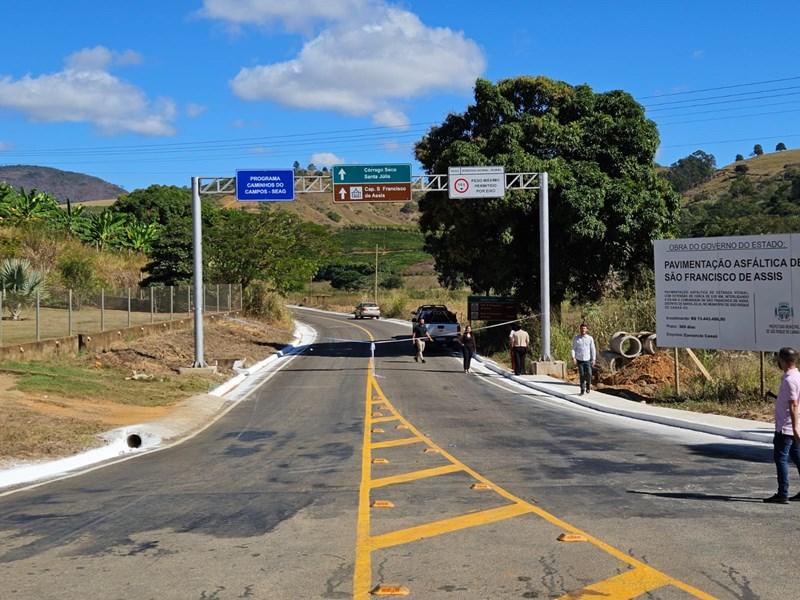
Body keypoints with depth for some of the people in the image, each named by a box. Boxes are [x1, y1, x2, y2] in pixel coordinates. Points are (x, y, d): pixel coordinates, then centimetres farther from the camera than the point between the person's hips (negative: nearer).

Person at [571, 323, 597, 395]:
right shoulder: (576, 338, 1)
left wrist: (594, 359, 1)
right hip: (579, 359, 0)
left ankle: (588, 385, 20)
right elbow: (573, 348, 3)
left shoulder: (590, 338, 1)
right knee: (582, 375, 0)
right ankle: (582, 390, 10)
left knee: (588, 374, -10)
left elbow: (593, 349, 5)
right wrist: (573, 357, -8)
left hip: (587, 359, 0)